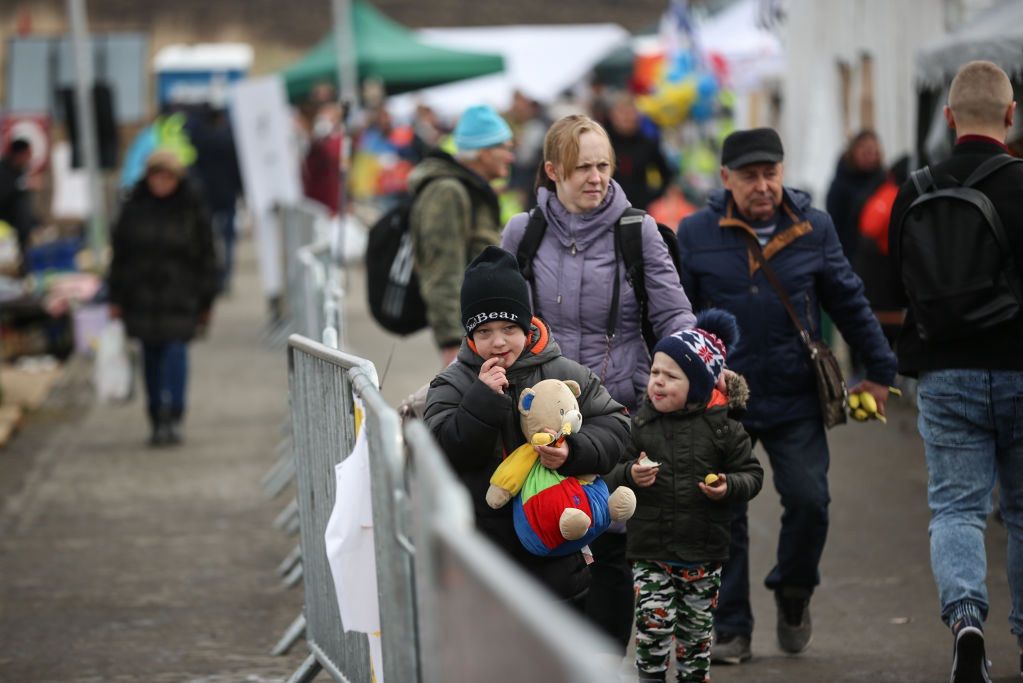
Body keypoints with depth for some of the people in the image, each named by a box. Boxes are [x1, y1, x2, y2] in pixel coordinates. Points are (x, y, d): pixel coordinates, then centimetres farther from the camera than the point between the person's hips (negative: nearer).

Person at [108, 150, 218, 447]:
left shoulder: (190, 210, 0)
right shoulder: (134, 208, 4)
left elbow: (206, 257, 5)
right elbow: (120, 253, 9)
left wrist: (205, 301, 4)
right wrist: (116, 297, 6)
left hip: (179, 295, -2)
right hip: (142, 295, 3)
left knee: (176, 349, -13)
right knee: (151, 356, 7)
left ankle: (173, 418, -16)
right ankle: (158, 420, 14)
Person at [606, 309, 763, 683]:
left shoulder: (722, 427, -3)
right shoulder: (640, 424, -1)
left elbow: (751, 473, 2)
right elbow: (611, 478, 2)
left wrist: (728, 487, -17)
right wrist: (631, 475, -19)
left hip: (702, 553, 0)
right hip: (650, 550, 0)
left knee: (696, 627, 12)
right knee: (653, 623, -9)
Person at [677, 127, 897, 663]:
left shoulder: (813, 229, 0)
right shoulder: (695, 234, -4)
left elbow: (849, 303, 9)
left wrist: (879, 371, 13)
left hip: (795, 401, 1)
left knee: (808, 501, -6)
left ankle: (793, 593, 21)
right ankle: (731, 628, 12)